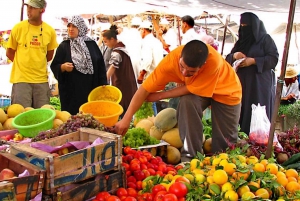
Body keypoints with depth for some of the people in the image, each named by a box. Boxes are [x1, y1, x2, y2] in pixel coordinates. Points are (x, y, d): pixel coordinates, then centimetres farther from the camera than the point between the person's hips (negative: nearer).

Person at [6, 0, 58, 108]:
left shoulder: (50, 31, 1)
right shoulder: (18, 28, -4)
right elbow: (9, 53, 5)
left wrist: (38, 64, 9)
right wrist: (24, 64, 8)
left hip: (41, 79, 2)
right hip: (21, 79, -2)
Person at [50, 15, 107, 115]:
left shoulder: (91, 44, 6)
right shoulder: (64, 46, 3)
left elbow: (100, 65, 7)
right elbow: (54, 66, 1)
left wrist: (103, 85, 2)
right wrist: (63, 67, -21)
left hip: (90, 89, 1)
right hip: (70, 91, -1)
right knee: (71, 115, 0)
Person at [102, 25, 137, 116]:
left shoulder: (116, 52, -21)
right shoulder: (122, 46, 8)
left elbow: (112, 68, -32)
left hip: (121, 85, -10)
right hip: (128, 83, 10)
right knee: (127, 108, 16)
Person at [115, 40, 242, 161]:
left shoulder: (214, 61, -42)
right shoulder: (172, 59, -33)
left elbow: (191, 89, -30)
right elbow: (145, 88, -31)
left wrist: (159, 96, -24)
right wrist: (126, 119, -36)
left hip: (226, 90, -2)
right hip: (192, 89, 2)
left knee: (225, 140, -6)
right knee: (187, 102, -30)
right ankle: (190, 156, -17)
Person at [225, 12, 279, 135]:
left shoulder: (265, 39, 2)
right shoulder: (240, 42, 18)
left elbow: (274, 58, -7)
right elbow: (228, 59, 15)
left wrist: (253, 61, -18)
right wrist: (234, 56, -8)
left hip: (260, 84, -5)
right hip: (241, 83, 5)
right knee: (242, 113, 0)